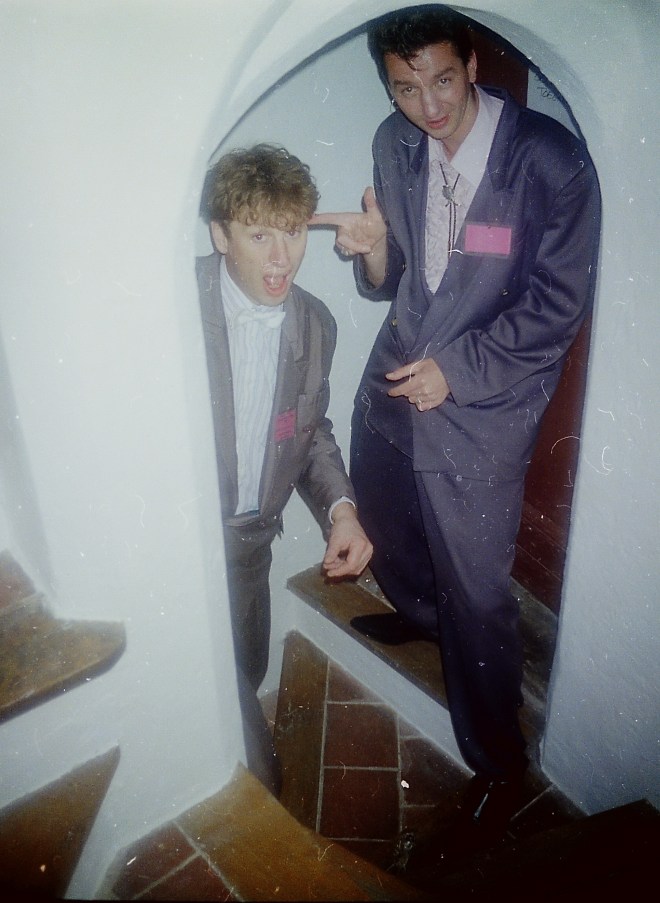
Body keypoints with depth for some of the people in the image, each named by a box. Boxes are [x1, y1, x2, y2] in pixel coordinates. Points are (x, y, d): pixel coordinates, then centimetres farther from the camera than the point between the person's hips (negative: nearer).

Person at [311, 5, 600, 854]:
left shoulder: (550, 160, -17)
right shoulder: (395, 143, 1)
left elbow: (558, 306, -13)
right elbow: (392, 283, 5)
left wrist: (456, 370, -17)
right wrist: (373, 249, -17)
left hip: (480, 407, -6)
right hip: (393, 376, 7)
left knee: (477, 597, 0)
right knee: (381, 520, 27)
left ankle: (498, 764, 26)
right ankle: (419, 611, 62)